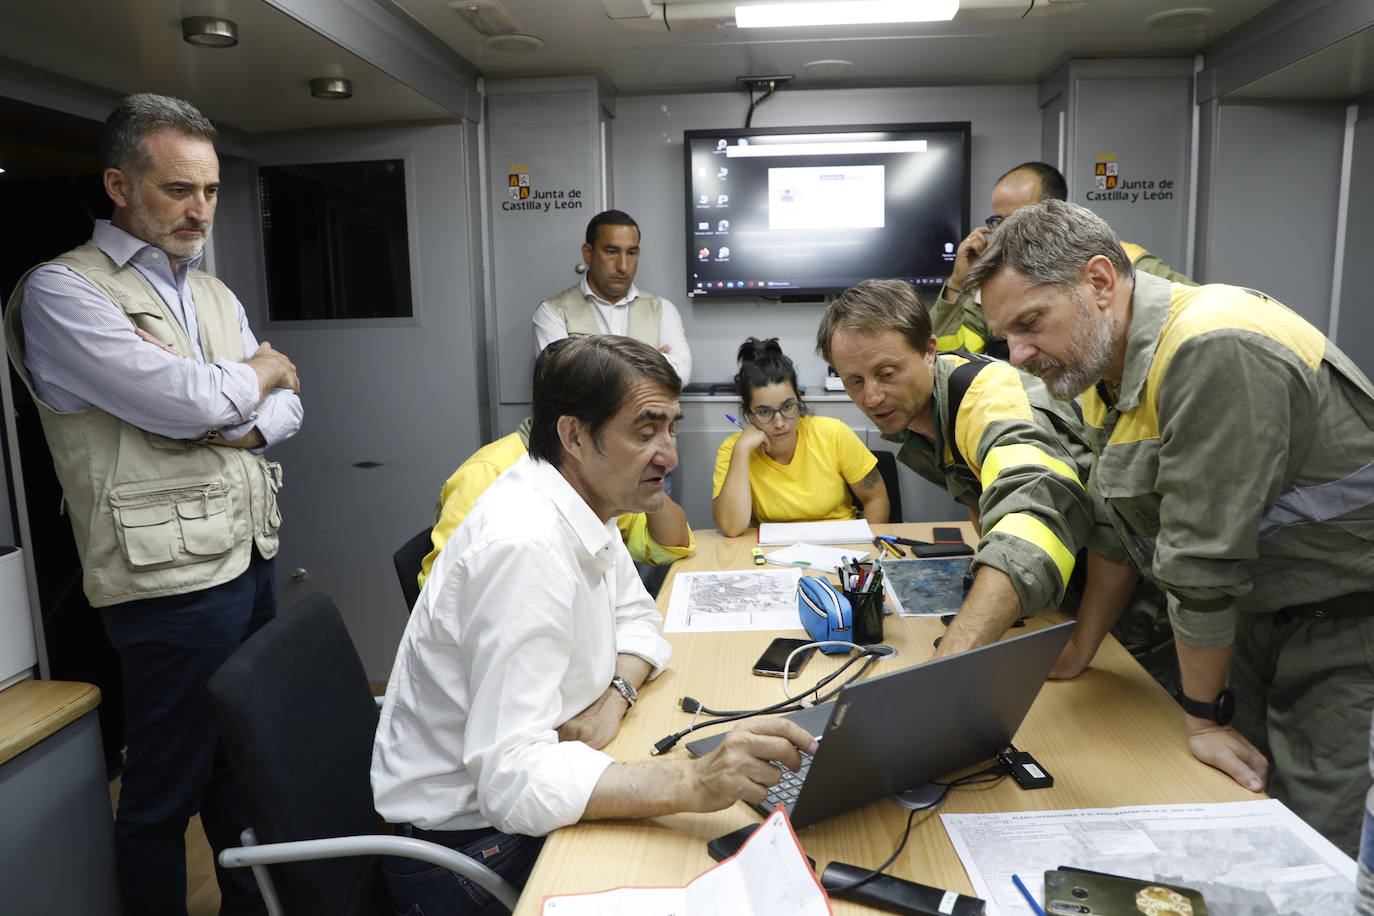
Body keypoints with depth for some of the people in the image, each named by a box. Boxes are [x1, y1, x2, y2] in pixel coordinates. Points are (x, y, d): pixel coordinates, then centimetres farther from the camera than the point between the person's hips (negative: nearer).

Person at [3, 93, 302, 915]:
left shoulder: (213, 293, 15)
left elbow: (287, 407, 12)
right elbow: (188, 401, -21)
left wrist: (242, 423, -10)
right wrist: (257, 372, -1)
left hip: (253, 558, 7)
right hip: (172, 577, -7)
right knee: (164, 793, 8)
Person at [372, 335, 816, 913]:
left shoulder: (584, 500, -2)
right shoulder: (524, 547, -31)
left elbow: (637, 618, 11)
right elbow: (511, 781, -34)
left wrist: (616, 695, -10)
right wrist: (694, 783, -42)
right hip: (470, 840, -7)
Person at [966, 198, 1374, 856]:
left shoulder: (1215, 353, -30)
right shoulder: (1100, 360, -1)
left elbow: (1204, 558, -26)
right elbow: (1118, 521, 7)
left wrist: (1202, 715, -16)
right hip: (1262, 603, 8)